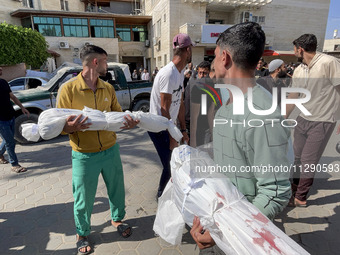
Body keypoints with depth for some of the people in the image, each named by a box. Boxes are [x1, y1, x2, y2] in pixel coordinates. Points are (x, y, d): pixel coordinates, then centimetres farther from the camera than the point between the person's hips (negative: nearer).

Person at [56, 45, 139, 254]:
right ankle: (83, 234, 39)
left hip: (111, 150, 4)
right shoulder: (68, 89, -12)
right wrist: (72, 127, -32)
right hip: (85, 156, -4)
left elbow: (118, 113, 8)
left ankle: (117, 219, 47)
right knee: (84, 198, 12)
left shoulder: (108, 88, 4)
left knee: (117, 189, 19)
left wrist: (128, 121, -15)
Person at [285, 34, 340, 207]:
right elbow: (293, 97, 11)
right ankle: (295, 187, 37)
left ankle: (300, 198, 16)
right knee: (298, 157, 16)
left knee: (308, 162, -1)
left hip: (322, 122, -6)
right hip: (303, 119, 6)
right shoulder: (298, 71, 6)